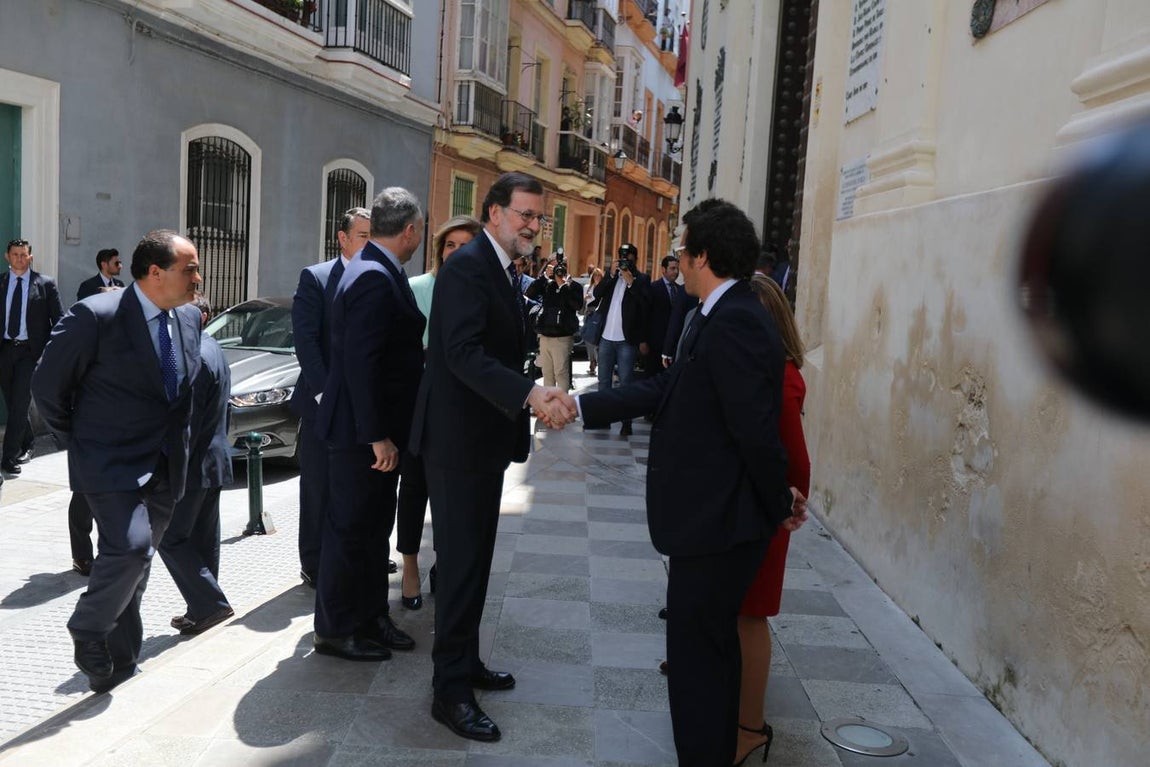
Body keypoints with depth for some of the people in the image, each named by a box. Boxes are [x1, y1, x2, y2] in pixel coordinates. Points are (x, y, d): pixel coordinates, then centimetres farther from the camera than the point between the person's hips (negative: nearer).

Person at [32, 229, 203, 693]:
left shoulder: (189, 319, 4)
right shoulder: (96, 317, -16)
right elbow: (47, 384, -6)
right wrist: (77, 441, 1)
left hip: (164, 467, 6)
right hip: (111, 463, -6)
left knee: (134, 560, 14)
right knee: (131, 547, -23)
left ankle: (118, 663, 28)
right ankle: (88, 630, 5)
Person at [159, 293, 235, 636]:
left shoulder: (196, 357, -19)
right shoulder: (213, 350, 13)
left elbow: (188, 419, -23)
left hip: (194, 466, -10)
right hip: (213, 460, 10)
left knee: (170, 538, -3)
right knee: (202, 540, 15)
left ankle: (209, 604, -2)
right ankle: (203, 608, 22)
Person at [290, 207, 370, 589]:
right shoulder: (315, 278, -2)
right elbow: (305, 340, -9)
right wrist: (324, 394, -17)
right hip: (324, 402, -3)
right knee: (318, 488, 5)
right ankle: (314, 565, 16)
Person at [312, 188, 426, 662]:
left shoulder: (377, 272, 11)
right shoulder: (375, 278, -21)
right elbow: (361, 363, -26)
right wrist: (377, 435, -24)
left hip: (378, 427, 10)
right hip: (363, 431, -10)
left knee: (374, 526, 18)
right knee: (351, 528, 3)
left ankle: (370, 615, 31)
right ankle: (335, 631, 17)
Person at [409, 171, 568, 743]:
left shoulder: (505, 270, 14)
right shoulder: (467, 266, -17)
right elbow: (464, 353, -29)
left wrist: (529, 397, 13)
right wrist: (528, 393, -38)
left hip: (486, 437, 10)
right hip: (458, 439, -10)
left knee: (475, 558, 17)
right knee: (461, 561, -4)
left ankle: (464, 661, 31)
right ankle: (450, 691, 7)